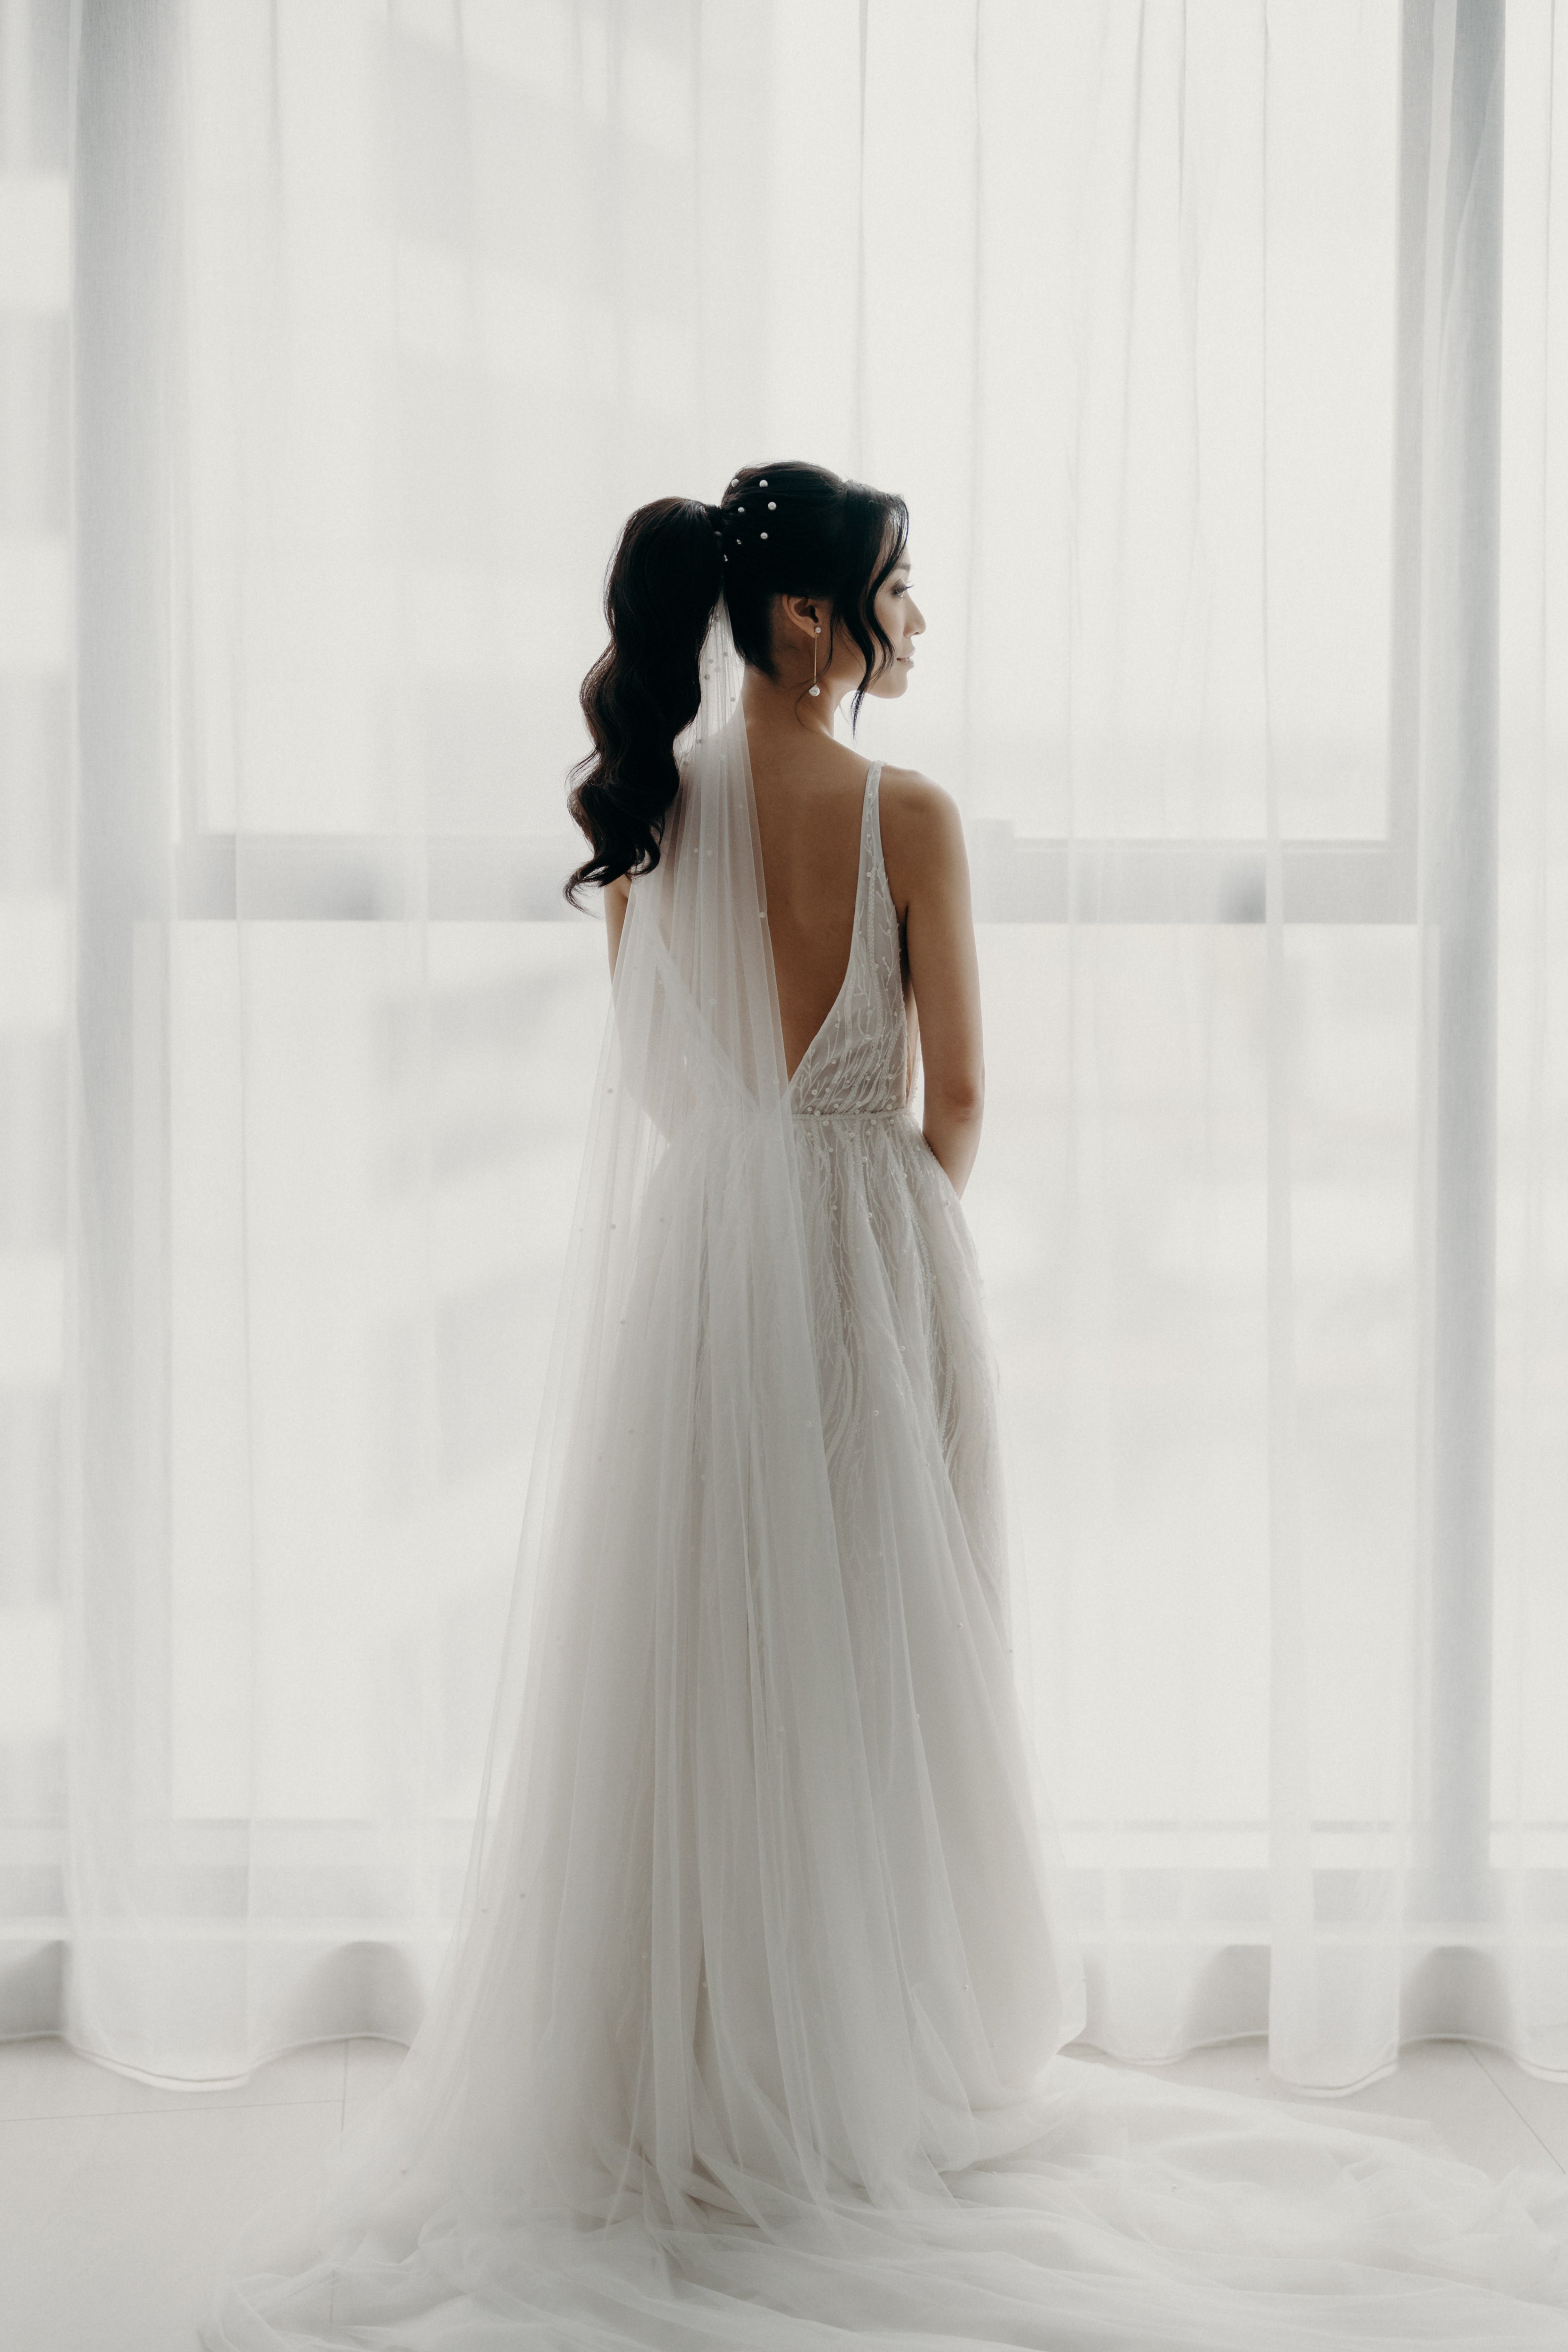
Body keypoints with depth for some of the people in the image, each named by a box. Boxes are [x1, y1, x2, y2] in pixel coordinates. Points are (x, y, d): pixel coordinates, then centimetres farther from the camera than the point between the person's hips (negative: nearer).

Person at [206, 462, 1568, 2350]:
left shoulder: (650, 807, 1)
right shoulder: (907, 815, -10)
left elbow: (650, 1072, 10)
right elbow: (955, 1100, -4)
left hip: (691, 1255, 3)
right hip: (869, 1259, -3)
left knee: (696, 1669, 9)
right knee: (875, 1677, 7)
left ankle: (691, 2083, 16)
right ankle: (875, 2075, 18)